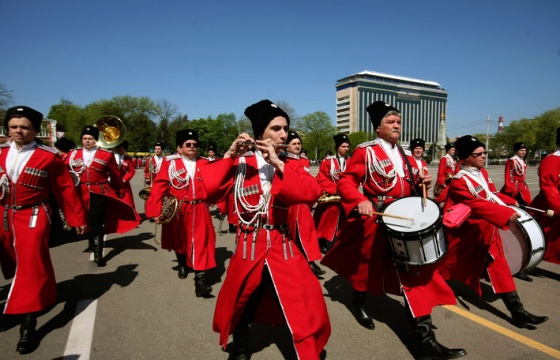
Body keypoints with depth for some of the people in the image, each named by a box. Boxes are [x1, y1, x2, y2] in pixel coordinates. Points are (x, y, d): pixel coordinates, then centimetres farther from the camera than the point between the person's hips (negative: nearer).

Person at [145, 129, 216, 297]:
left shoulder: (204, 163, 5)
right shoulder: (169, 162, -4)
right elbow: (159, 186, -9)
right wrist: (156, 209, -14)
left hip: (199, 210, 0)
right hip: (177, 209, 0)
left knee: (200, 243, -8)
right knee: (179, 240, 20)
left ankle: (200, 280, -8)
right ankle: (182, 265, 47)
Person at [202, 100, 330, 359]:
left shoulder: (292, 165, 2)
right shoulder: (240, 163, -2)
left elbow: (312, 193, -17)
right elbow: (208, 190, -14)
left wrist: (277, 163, -21)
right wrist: (229, 155, -20)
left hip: (283, 247, 0)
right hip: (248, 247, 0)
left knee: (305, 311, -2)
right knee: (241, 307, 19)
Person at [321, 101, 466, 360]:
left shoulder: (405, 156, 13)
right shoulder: (365, 151, -7)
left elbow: (410, 189, 14)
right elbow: (345, 182, -15)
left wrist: (421, 183, -7)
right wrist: (360, 201, -31)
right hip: (377, 220, -6)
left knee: (417, 272, 0)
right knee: (368, 266, 13)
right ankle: (358, 304, 45)